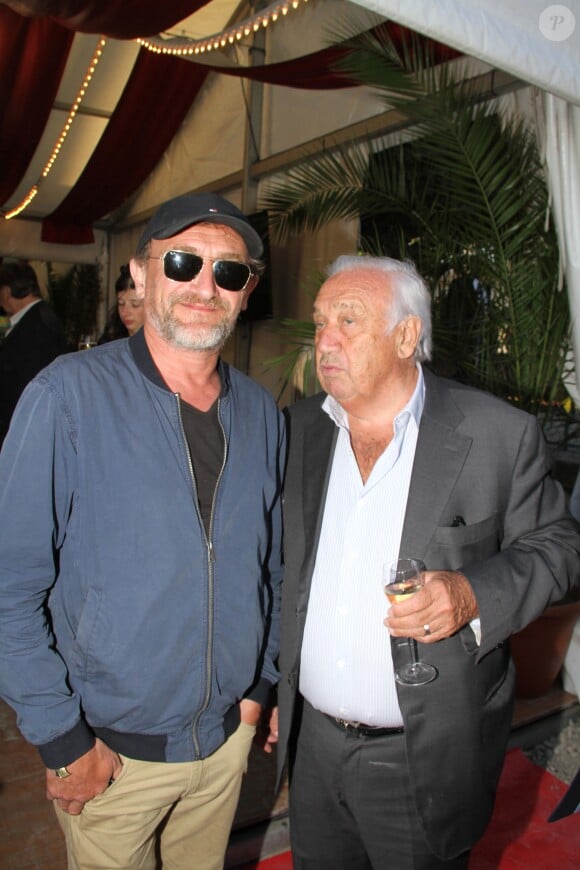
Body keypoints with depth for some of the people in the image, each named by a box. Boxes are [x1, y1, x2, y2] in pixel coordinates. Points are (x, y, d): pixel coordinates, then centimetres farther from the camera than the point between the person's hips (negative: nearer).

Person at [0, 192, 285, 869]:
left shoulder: (260, 413, -3)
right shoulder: (69, 395, -18)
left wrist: (259, 684, 6)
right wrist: (61, 738, -14)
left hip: (228, 736, 4)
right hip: (108, 752, -3)